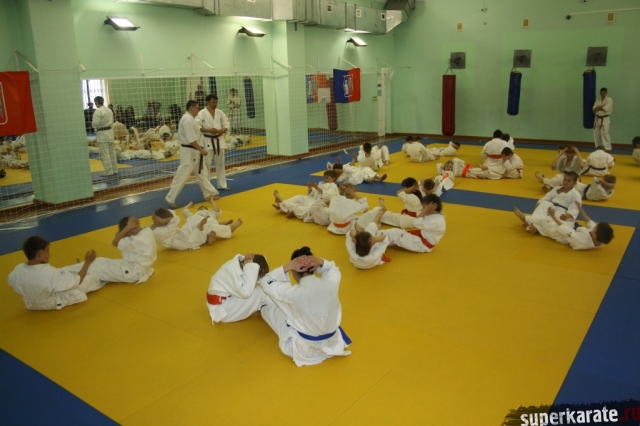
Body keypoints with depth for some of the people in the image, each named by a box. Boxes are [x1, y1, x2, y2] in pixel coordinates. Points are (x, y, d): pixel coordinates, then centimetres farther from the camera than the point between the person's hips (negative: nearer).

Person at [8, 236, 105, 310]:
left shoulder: (16, 271, -23)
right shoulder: (51, 273, -38)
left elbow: (20, 289, 0)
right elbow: (78, 280, -23)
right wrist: (88, 262, -12)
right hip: (55, 303, -5)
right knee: (89, 279, 12)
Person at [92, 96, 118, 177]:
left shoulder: (98, 111, -15)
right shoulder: (109, 110, 9)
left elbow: (95, 124, -17)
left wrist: (92, 122, 3)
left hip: (102, 134, -8)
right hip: (110, 132, 8)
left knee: (105, 154, -4)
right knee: (112, 153, 12)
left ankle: (109, 171, -3)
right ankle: (114, 170, 18)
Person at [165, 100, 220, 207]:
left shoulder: (189, 118, 13)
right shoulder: (188, 119, -20)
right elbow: (191, 139, -25)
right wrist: (201, 150, -22)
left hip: (193, 151, 11)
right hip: (189, 152, -11)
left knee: (202, 173, 19)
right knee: (182, 176, -6)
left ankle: (209, 194, 30)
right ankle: (170, 198, 2)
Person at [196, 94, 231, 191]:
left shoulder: (220, 112, 5)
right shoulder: (202, 113, -9)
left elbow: (226, 123, 10)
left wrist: (223, 130, -11)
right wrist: (209, 130, -23)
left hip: (219, 140, 5)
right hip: (207, 141, -5)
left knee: (220, 163, 12)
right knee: (206, 164, -4)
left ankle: (222, 184, 24)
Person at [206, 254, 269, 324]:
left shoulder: (241, 261, -6)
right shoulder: (233, 269, -30)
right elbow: (245, 292, -38)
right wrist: (251, 267, -34)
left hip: (227, 298, 9)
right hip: (221, 308, -9)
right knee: (259, 292, -19)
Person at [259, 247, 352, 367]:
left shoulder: (293, 293, -29)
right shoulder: (331, 283, -20)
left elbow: (265, 282, -11)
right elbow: (333, 268, 7)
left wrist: (287, 267, -20)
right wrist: (321, 262, -13)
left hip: (303, 348, -4)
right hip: (332, 341, 4)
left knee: (267, 305, 16)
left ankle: (263, 308, 51)